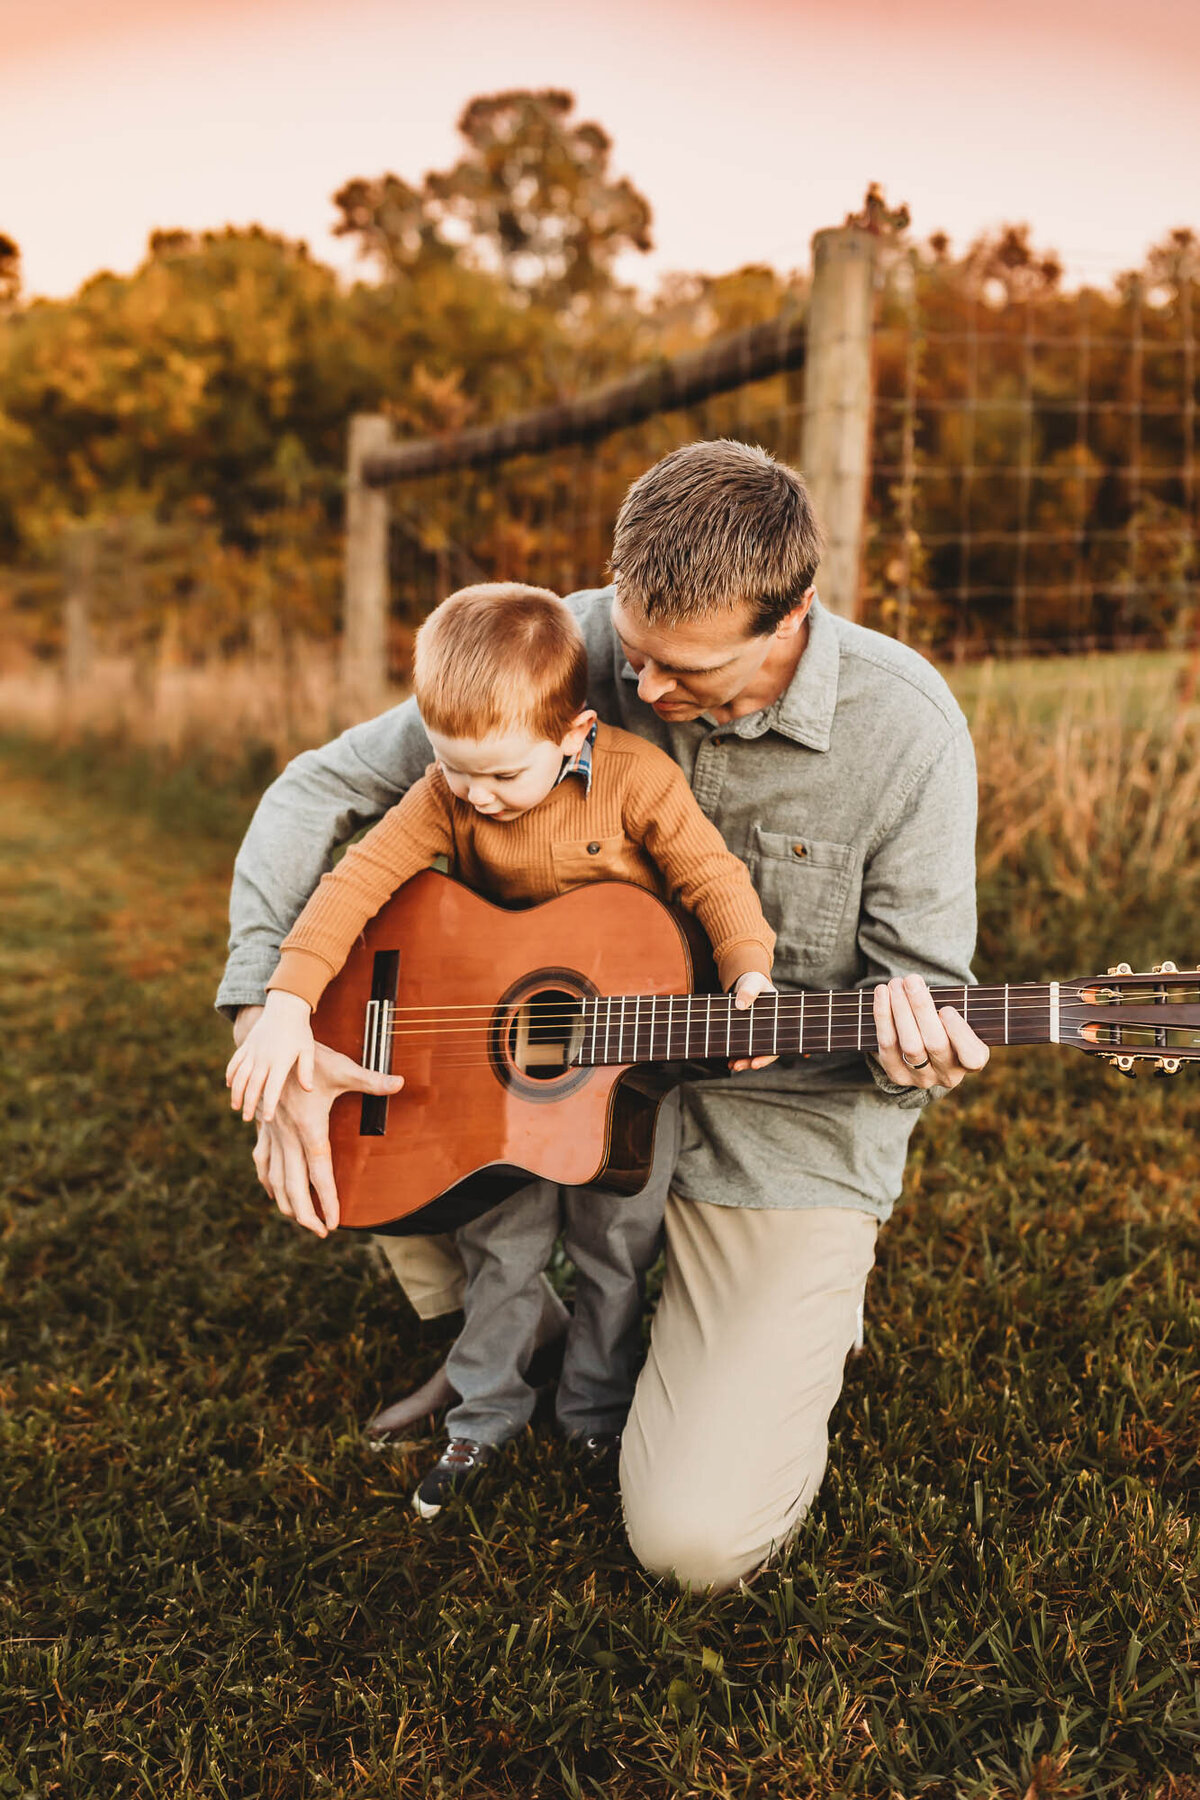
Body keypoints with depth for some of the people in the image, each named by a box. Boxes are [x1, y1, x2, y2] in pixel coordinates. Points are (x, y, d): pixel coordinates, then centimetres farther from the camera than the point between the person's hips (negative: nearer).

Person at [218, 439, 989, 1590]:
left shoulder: (902, 729, -19)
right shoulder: (573, 651, -13)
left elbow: (921, 1001, -9)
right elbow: (328, 785, -8)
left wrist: (909, 1056, -35)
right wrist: (269, 1021, -20)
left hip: (784, 1125, -4)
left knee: (696, 1540, -14)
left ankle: (799, 1310, 19)